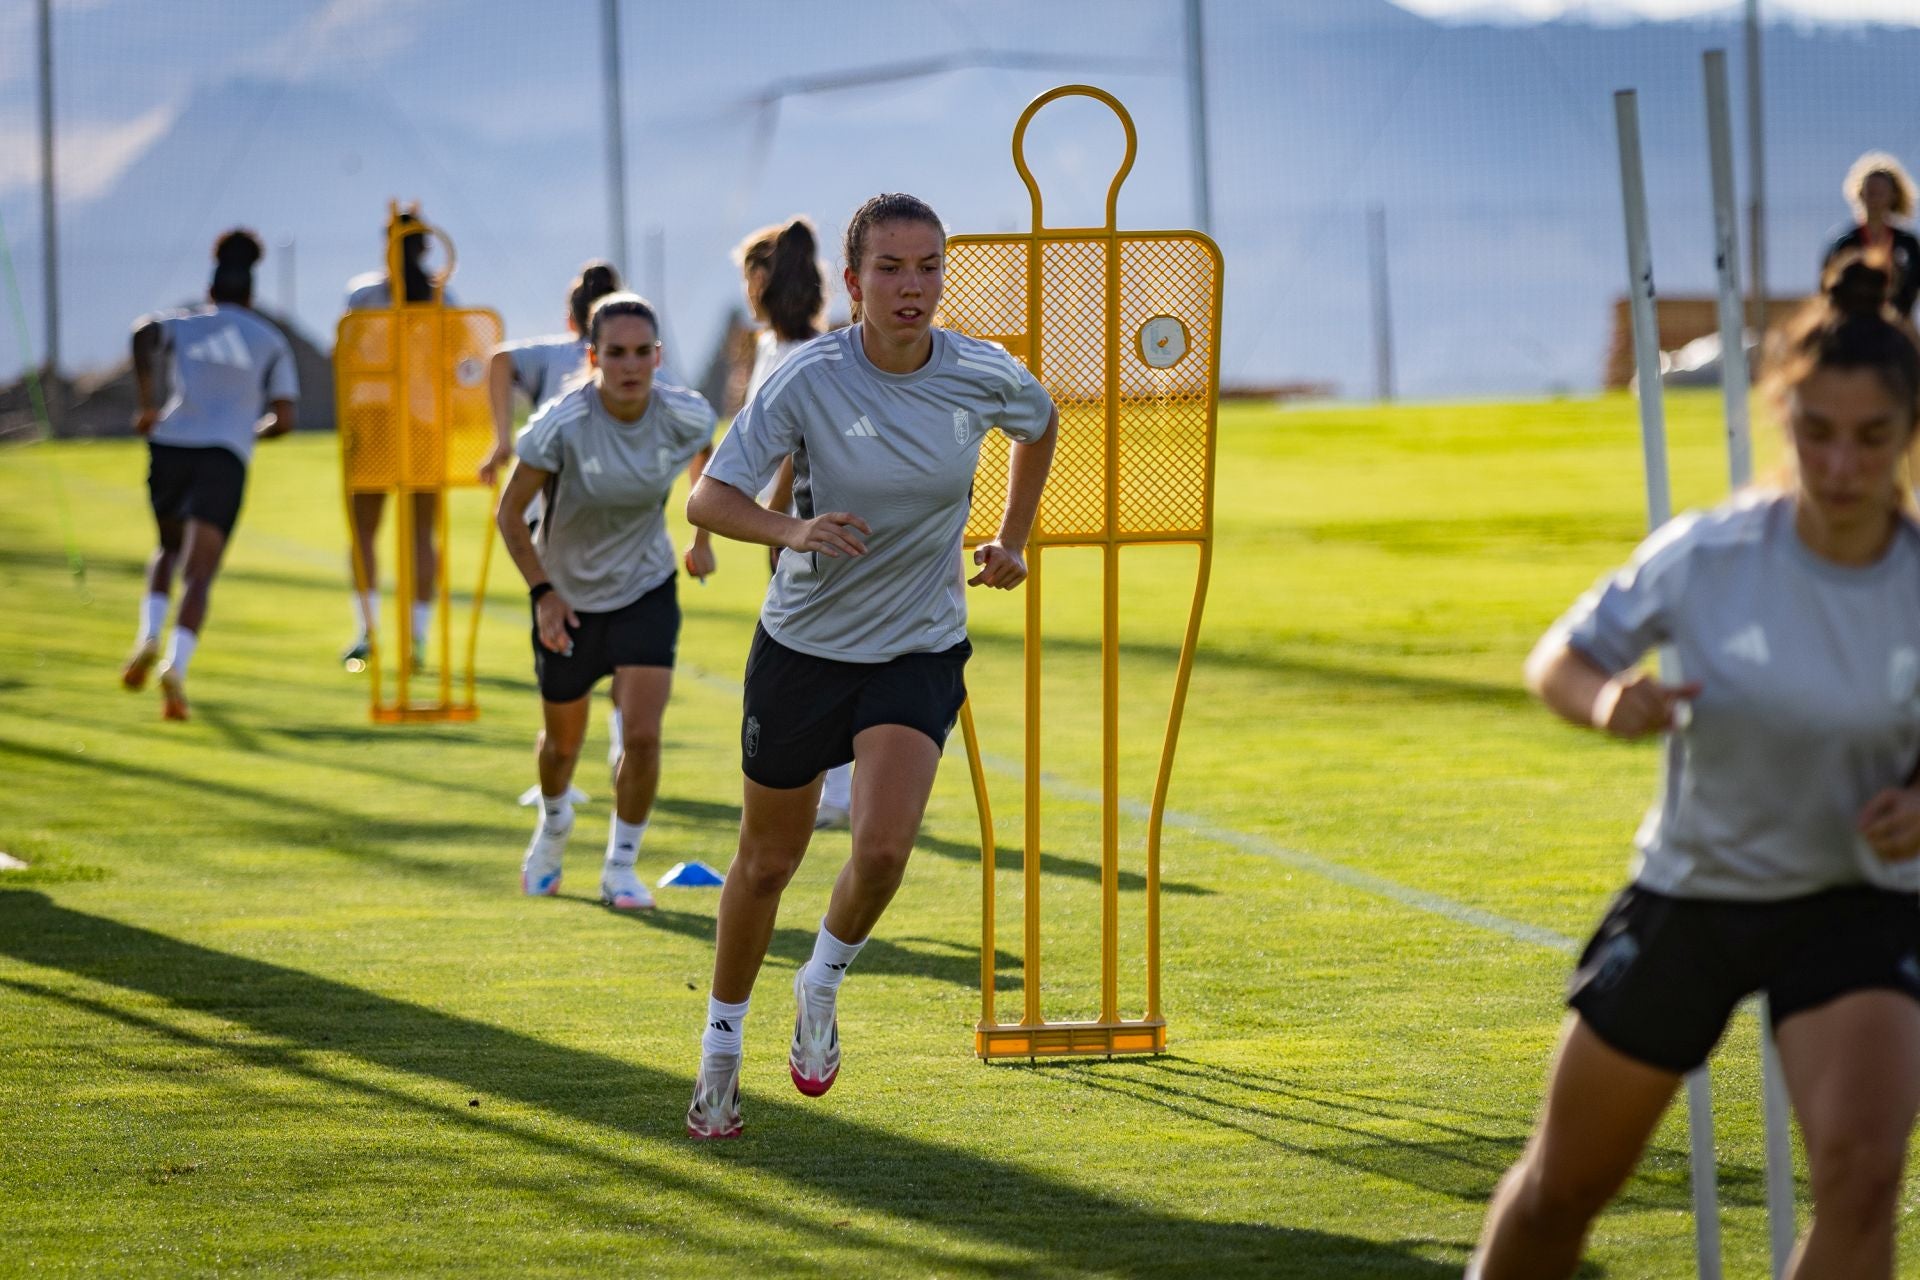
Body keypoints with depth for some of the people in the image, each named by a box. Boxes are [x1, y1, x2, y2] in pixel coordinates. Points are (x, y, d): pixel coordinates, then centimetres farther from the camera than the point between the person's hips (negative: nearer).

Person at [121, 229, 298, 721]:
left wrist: (147, 402, -4)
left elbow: (144, 333, -7)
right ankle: (176, 665, -32)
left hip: (170, 442, 2)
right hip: (226, 458, -2)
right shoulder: (271, 342, 17)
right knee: (199, 574, -8)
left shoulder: (179, 324, 18)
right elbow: (283, 419, 9)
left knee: (169, 548, 27)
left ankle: (149, 636, 3)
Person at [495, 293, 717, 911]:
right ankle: (553, 824, 50)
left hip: (647, 590, 1)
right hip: (568, 596, -1)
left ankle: (621, 867, 6)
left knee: (643, 735, -14)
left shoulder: (685, 416, -17)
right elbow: (510, 511, -13)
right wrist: (542, 591, -20)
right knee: (563, 739, 16)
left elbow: (704, 458, 10)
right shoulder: (562, 424, -25)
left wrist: (702, 539, 15)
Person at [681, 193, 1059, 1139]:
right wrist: (791, 529, -38)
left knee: (883, 847, -20)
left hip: (920, 651, 1)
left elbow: (1041, 423, 16)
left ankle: (823, 982, 11)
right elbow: (708, 498, -20)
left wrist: (1012, 541, 13)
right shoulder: (810, 380, -17)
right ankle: (722, 1044, 33)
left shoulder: (982, 376, -8)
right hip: (804, 644, -1)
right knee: (768, 859, 10)